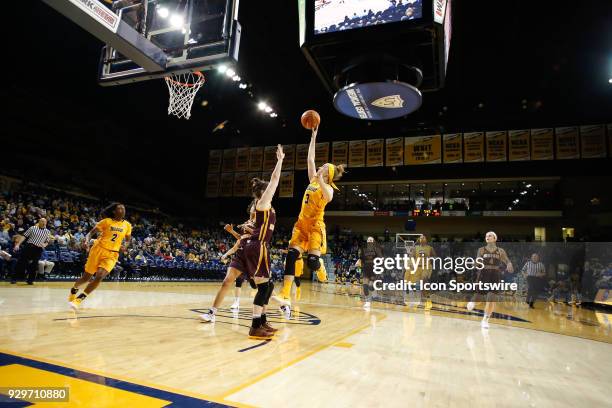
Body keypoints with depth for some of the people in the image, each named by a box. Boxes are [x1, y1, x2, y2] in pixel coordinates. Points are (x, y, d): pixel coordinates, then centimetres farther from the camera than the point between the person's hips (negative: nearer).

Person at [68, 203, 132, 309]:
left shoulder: (127, 225, 4)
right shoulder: (106, 221, -4)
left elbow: (128, 240, 15)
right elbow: (91, 232, -2)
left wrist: (125, 246, -7)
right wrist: (86, 241, -21)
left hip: (112, 255, 2)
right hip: (98, 250, -1)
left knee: (99, 276, -19)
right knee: (86, 277, 9)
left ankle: (79, 299, -4)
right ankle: (73, 290, 43)